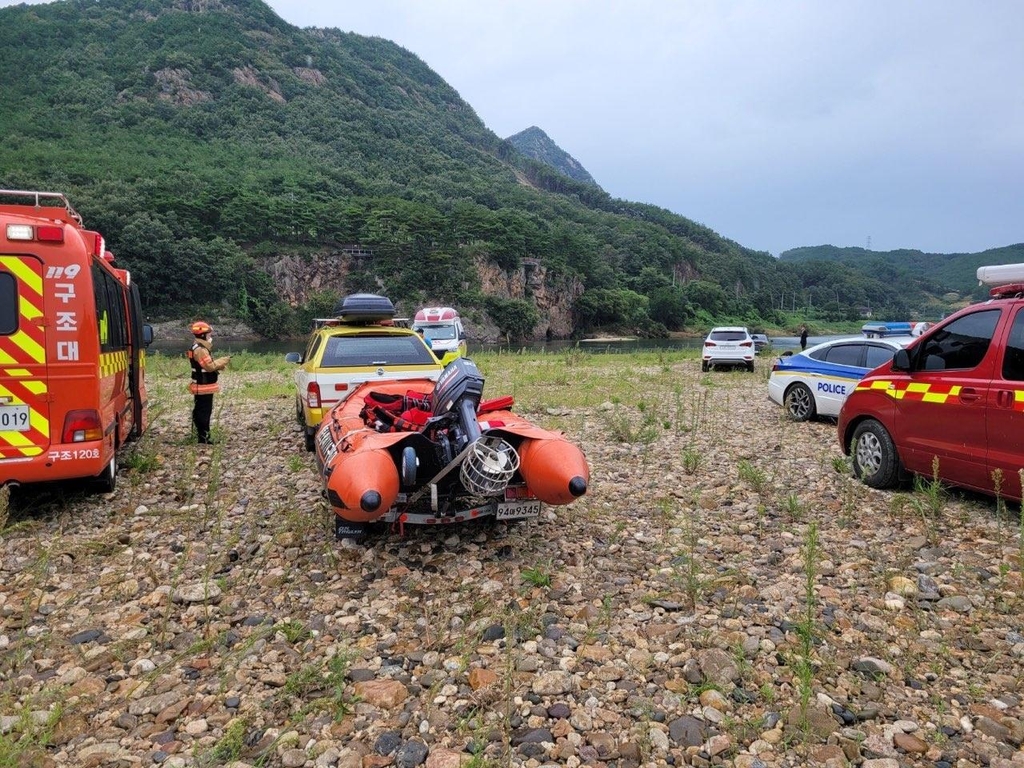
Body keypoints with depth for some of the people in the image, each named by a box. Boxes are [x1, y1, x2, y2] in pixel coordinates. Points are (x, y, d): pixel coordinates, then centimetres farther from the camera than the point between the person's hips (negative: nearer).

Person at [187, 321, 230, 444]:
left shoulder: (201, 348, 14)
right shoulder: (200, 350, -20)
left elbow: (209, 365, 17)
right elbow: (210, 366, -23)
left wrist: (220, 365, 3)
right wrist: (224, 361, -14)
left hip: (203, 386, 11)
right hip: (203, 387, -11)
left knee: (201, 411, 16)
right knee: (203, 412, -6)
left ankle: (203, 436, 24)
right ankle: (202, 438, -3)